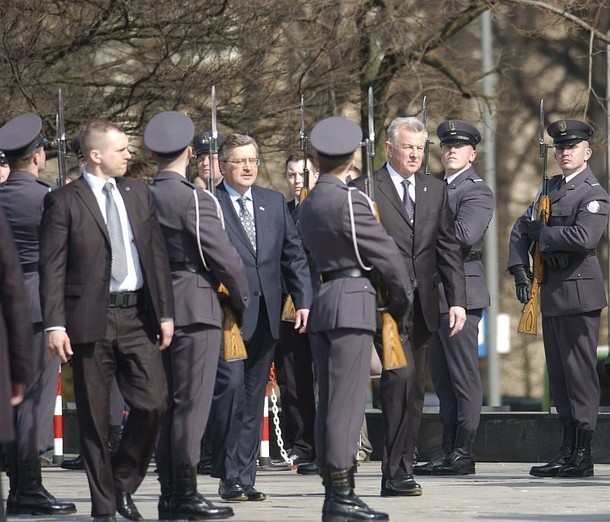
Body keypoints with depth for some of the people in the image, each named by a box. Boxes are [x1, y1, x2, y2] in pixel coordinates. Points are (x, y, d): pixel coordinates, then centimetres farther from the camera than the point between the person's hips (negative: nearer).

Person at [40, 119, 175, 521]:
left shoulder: (139, 193, 12)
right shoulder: (65, 201, -2)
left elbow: (158, 255, 12)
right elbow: (52, 268, -5)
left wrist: (165, 312, 6)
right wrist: (55, 324, -13)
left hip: (138, 315, 4)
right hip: (91, 319, -4)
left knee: (154, 402, -5)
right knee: (94, 417, 2)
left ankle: (123, 483, 15)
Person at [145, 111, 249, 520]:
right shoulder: (194, 199, -13)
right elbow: (225, 256, -13)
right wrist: (242, 299, 2)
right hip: (195, 307, -7)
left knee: (168, 403, 11)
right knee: (191, 403, -5)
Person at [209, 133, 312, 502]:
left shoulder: (274, 202, 14)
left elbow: (294, 254, 14)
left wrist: (303, 300, 4)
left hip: (265, 316, 5)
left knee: (254, 397, 8)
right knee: (230, 388, -12)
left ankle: (246, 476, 13)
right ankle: (229, 477, -5)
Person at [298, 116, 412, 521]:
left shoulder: (309, 205, 15)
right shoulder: (349, 201, -11)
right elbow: (385, 253, -9)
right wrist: (403, 298, 7)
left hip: (321, 303, 9)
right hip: (352, 303, -9)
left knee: (330, 402, 9)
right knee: (346, 401, -9)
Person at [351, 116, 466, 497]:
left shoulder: (436, 190, 14)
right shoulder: (365, 190, -2)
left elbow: (449, 249, 13)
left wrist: (457, 300, 4)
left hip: (424, 305, 5)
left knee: (413, 389, 7)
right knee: (400, 373, -18)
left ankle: (401, 470, 13)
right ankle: (396, 470, -15)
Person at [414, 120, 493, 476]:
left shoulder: (477, 192, -6)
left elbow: (465, 234, -21)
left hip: (461, 290, -9)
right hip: (434, 293, 9)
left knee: (464, 376, -6)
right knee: (443, 378, 10)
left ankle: (463, 454, -4)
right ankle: (448, 450, 13)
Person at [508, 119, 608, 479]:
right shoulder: (551, 189, 17)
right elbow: (521, 230, 19)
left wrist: (543, 233, -11)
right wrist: (520, 271, 6)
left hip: (579, 292, -8)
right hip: (551, 293, 8)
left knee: (580, 374, -7)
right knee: (559, 375, 9)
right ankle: (568, 450, 13)